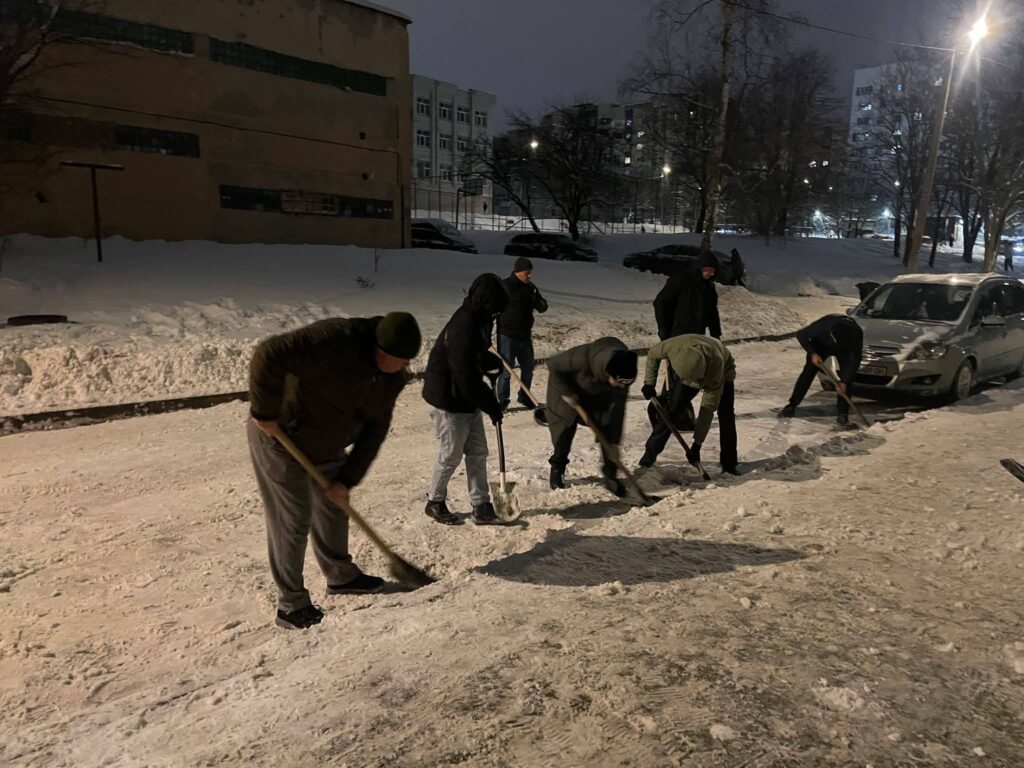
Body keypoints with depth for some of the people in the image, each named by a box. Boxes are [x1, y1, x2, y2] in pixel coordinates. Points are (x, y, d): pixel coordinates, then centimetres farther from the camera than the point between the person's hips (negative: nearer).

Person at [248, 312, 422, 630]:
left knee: (335, 509, 20)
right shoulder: (336, 338, -33)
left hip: (327, 447, 8)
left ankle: (341, 576, 41)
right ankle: (291, 605, 13)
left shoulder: (391, 377, -7)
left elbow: (375, 430, -4)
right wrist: (265, 413, -30)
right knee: (292, 523, -2)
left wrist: (347, 479, -8)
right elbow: (269, 355, -38)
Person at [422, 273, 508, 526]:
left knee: (477, 452, 12)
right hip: (449, 401, -10)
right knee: (451, 456, 5)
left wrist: (492, 362, 2)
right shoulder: (463, 328, -28)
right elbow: (466, 378, -28)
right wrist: (491, 405, -18)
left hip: (468, 398, 10)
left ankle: (481, 507, 20)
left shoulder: (477, 320, 4)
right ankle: (435, 503, 26)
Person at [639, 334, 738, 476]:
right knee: (672, 410, -11)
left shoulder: (716, 364, -45)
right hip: (688, 370, 2)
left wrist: (697, 443, -37)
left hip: (723, 372, -2)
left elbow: (708, 408, -39)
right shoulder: (674, 346, -41)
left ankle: (729, 464, -4)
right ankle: (650, 452, -1)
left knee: (726, 415, -15)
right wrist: (649, 383, -14)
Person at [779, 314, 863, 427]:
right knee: (808, 372, -10)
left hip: (846, 350, 0)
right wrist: (812, 353, -31)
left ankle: (842, 413, -9)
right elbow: (801, 335, -22)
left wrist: (844, 382, -33)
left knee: (847, 377, -16)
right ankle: (791, 406, -5)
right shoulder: (821, 326, -42)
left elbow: (855, 360, -29)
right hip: (821, 344, 0)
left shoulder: (856, 333, -39)